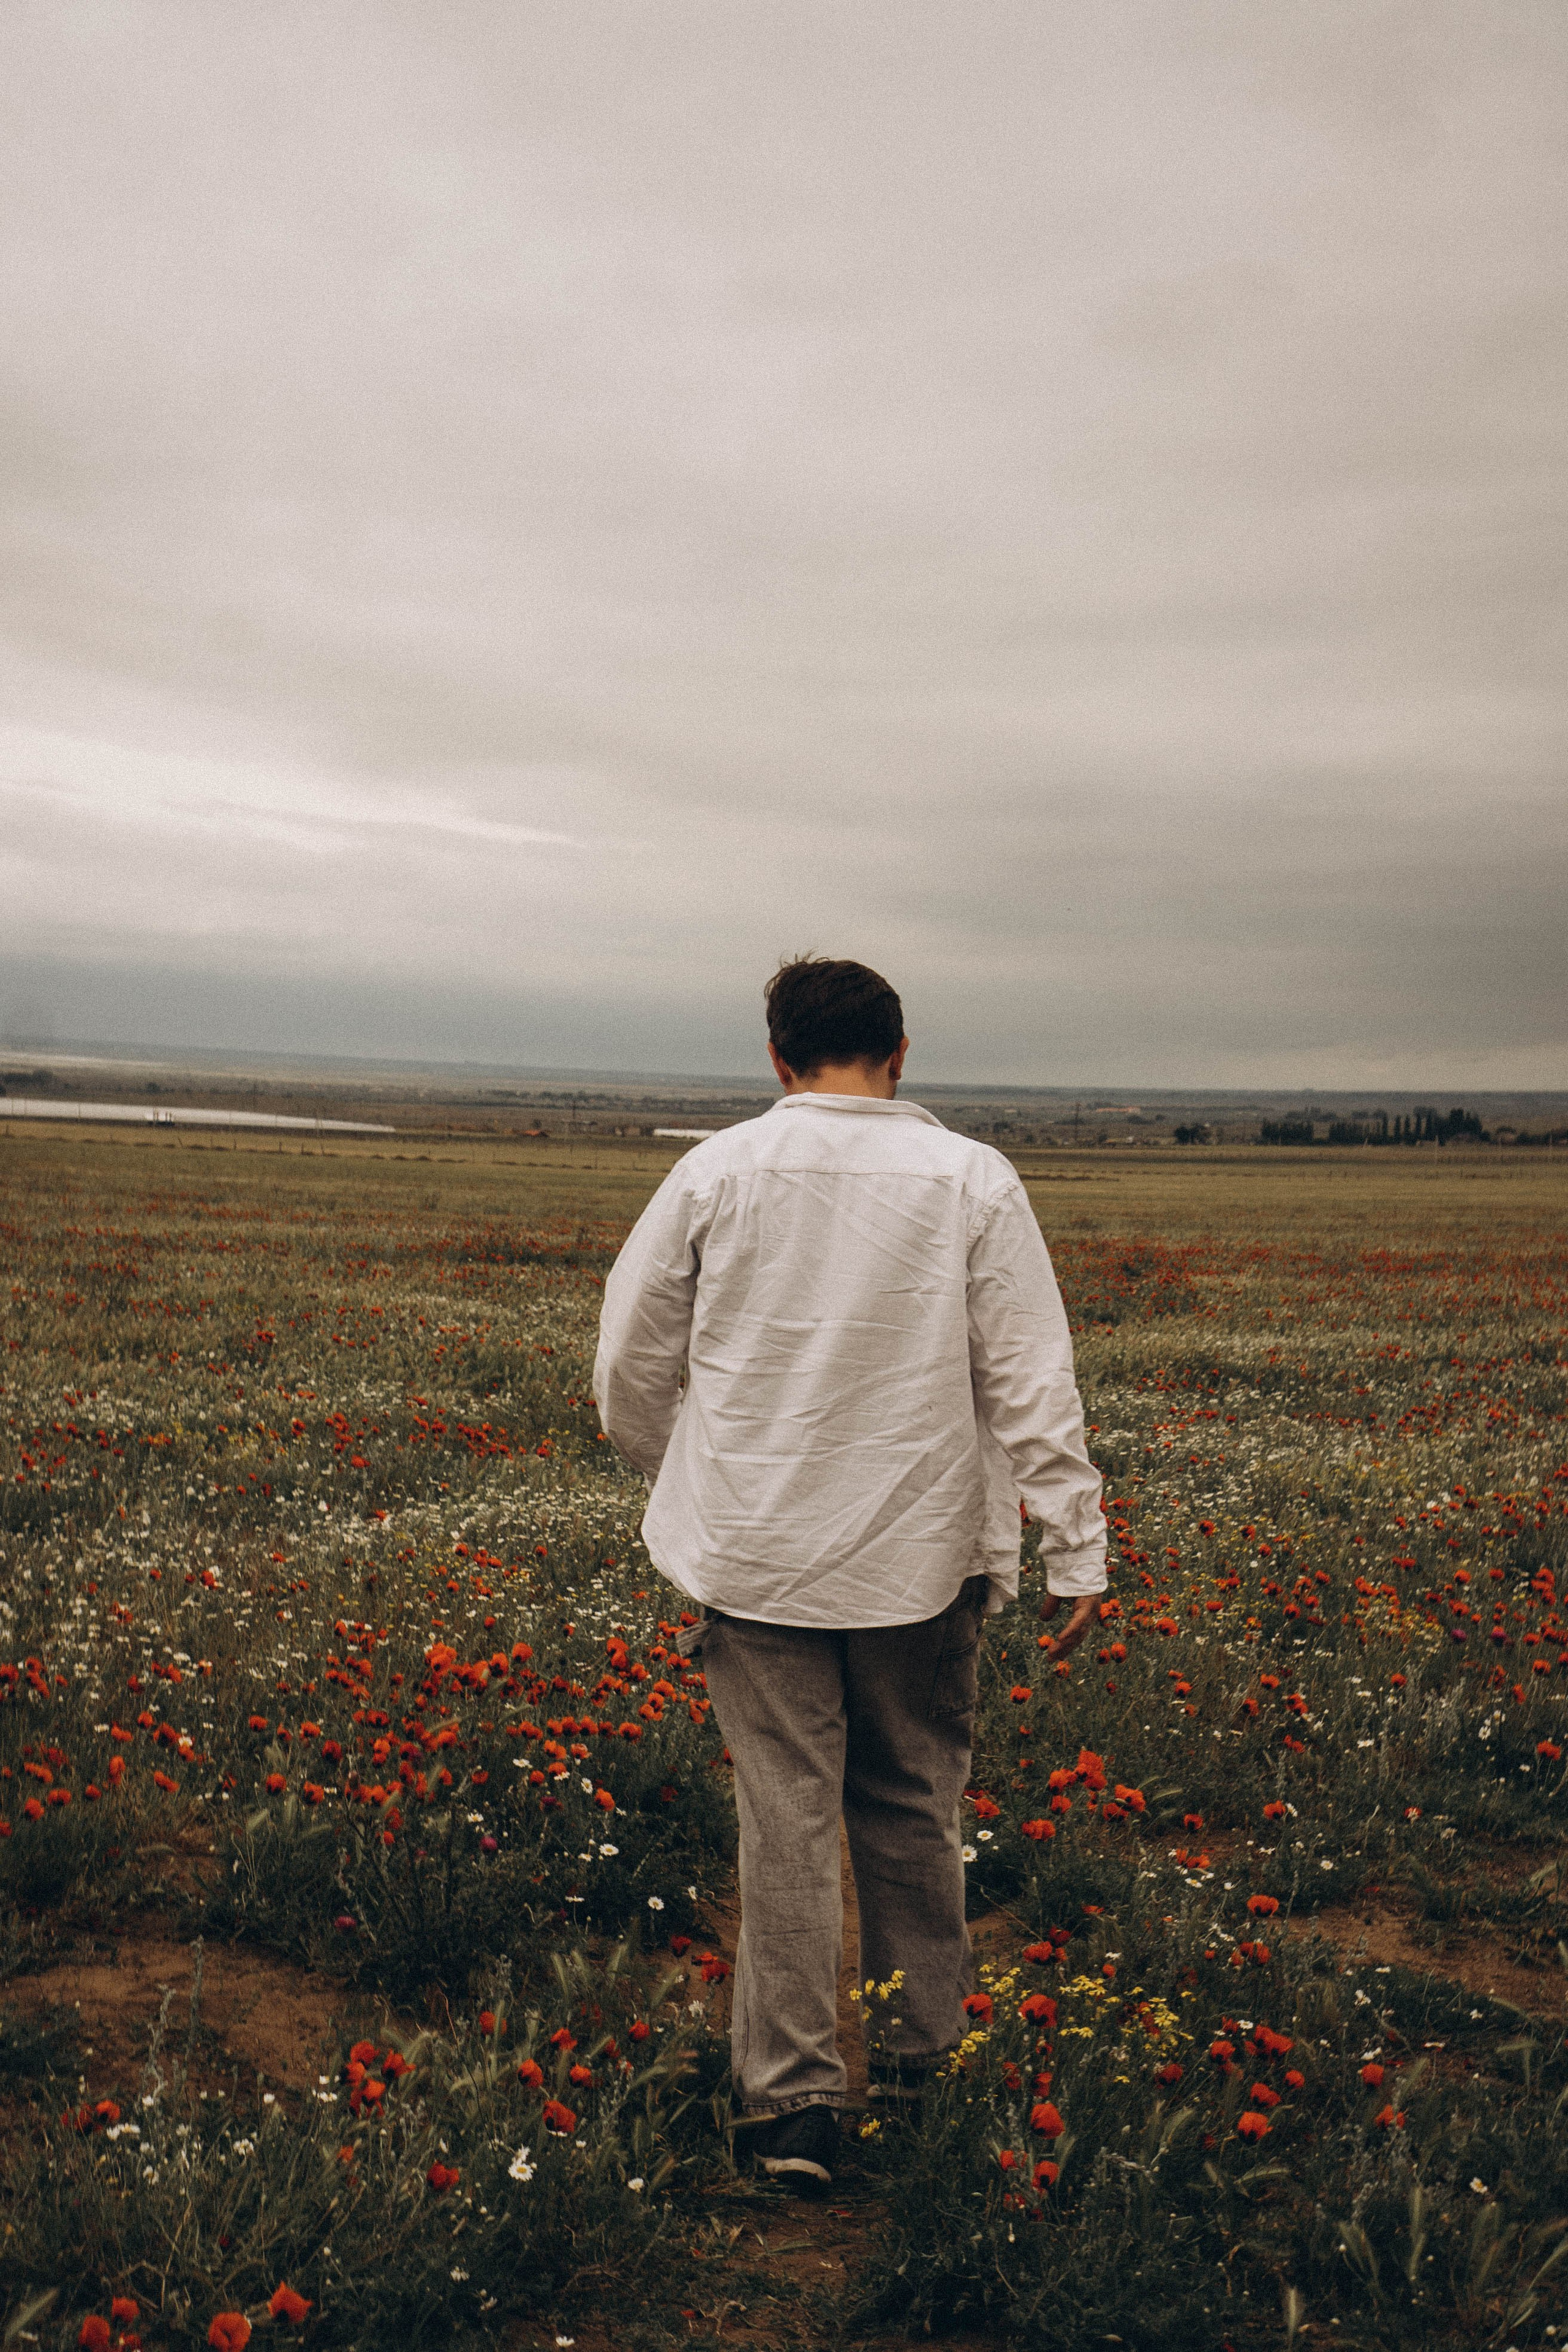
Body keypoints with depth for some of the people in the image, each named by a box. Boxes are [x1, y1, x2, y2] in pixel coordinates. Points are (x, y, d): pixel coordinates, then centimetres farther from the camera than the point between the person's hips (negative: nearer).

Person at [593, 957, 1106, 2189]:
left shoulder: (715, 1174, -3)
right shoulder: (974, 1183, -6)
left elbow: (630, 1366, 4)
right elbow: (1032, 1385, -6)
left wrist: (686, 1484, 20)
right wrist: (1077, 1552, -1)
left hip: (754, 1556, 0)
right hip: (918, 1562, 1)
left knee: (786, 1819, 7)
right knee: (912, 1810, 17)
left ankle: (792, 2097, 12)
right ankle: (917, 2050, 33)